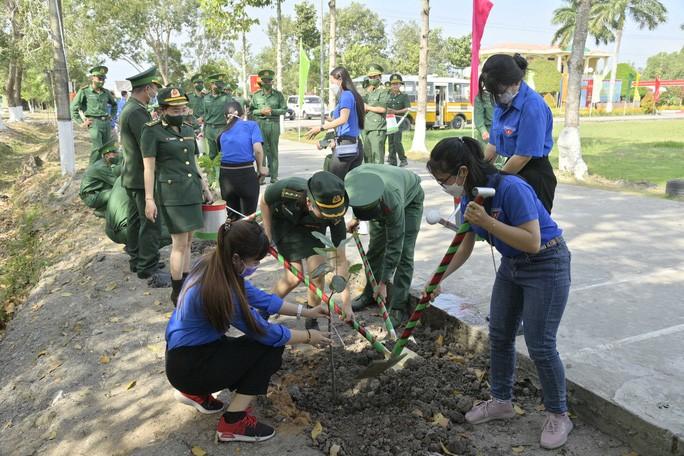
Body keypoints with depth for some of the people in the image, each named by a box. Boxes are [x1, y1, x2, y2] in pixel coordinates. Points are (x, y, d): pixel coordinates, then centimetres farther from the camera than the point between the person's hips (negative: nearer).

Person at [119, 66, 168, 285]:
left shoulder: (129, 108, 13)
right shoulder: (137, 112, -20)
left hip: (132, 176, 11)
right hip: (143, 177, -11)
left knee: (136, 219, 18)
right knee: (151, 223, -7)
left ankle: (137, 259, 30)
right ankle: (149, 270, -3)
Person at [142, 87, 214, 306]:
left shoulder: (187, 129, 14)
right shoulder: (152, 131, -6)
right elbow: (149, 167, -10)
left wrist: (205, 188, 19)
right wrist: (149, 199, -14)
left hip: (192, 191, 7)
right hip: (172, 194, -7)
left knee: (186, 241, 13)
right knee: (180, 243, -5)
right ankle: (177, 292, 7)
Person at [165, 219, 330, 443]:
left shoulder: (214, 265, -6)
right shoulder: (222, 291, -31)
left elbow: (259, 297, 4)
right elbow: (266, 333, -19)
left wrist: (305, 312, 4)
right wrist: (307, 337, -4)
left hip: (185, 351, 9)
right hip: (188, 366, -9)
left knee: (263, 340, 15)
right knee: (271, 348, -11)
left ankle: (195, 391, 21)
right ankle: (234, 423, -5)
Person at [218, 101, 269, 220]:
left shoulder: (223, 133, 13)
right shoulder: (251, 125, 1)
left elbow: (220, 153, 10)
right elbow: (258, 149, -11)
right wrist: (261, 168, 3)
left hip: (225, 174, 4)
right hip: (246, 173, -4)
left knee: (232, 216, 18)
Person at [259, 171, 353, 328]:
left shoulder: (335, 216, -35)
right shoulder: (285, 190, -41)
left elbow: (341, 261, -27)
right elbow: (264, 203, -15)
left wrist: (346, 303, -28)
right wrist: (268, 235, -9)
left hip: (311, 228, 1)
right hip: (284, 223, -1)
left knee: (317, 273, -15)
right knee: (295, 276, -11)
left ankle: (312, 322, 10)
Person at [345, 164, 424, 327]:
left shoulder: (393, 202, -45)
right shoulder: (350, 180, -34)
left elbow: (394, 245, -35)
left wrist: (383, 283, -29)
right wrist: (356, 218, -3)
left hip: (410, 199, -5)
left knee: (403, 252, -13)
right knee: (375, 247, 3)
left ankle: (398, 308, -8)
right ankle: (370, 293, 19)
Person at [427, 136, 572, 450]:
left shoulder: (510, 188, -30)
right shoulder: (469, 196, -4)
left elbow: (532, 242, -31)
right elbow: (465, 247, 8)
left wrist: (487, 221, -37)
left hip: (546, 265, -8)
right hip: (511, 264, 8)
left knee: (540, 345, -4)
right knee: (499, 335, 11)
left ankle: (559, 415, 18)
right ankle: (501, 401, 30)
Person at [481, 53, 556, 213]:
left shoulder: (532, 105, -20)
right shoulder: (504, 102, 6)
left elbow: (524, 155, -20)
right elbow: (493, 143, 15)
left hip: (534, 177, -8)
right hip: (512, 172, 8)